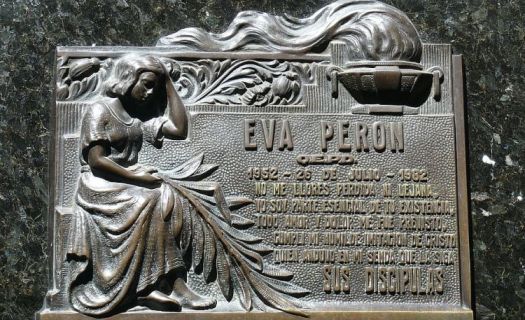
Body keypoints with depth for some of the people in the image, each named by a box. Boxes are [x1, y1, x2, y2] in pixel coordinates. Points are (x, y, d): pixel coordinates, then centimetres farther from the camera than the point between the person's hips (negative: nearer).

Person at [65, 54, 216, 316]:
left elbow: (180, 130, 2)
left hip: (127, 183, 6)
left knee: (167, 200, -22)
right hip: (100, 186, -6)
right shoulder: (100, 110, -7)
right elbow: (96, 160, -14)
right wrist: (134, 176, -20)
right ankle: (172, 285, -23)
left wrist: (168, 83, 4)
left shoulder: (142, 113, 13)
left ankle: (149, 286, -26)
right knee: (155, 200, -29)